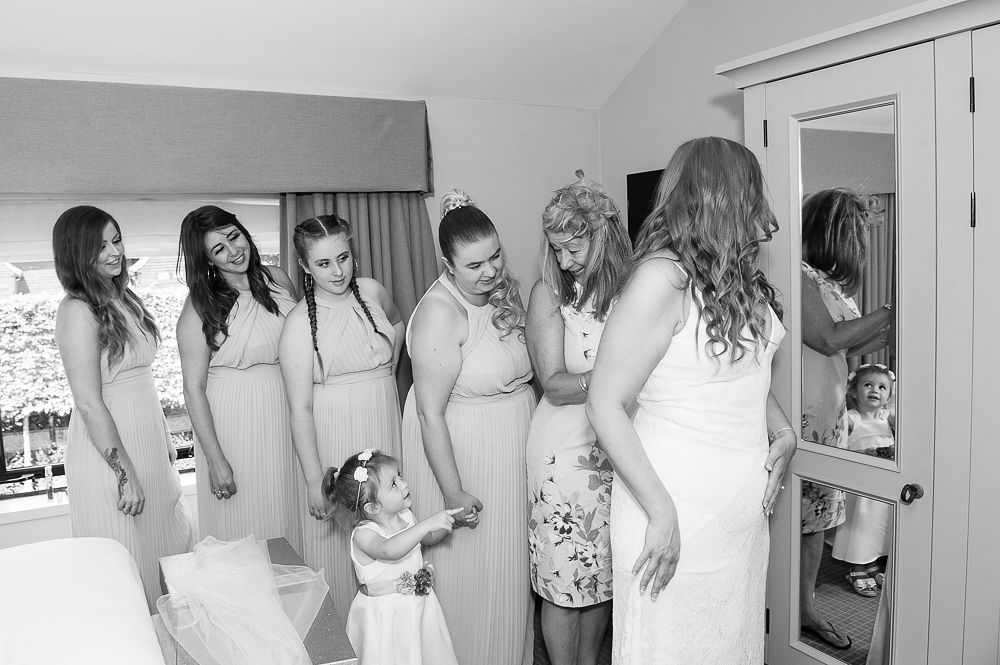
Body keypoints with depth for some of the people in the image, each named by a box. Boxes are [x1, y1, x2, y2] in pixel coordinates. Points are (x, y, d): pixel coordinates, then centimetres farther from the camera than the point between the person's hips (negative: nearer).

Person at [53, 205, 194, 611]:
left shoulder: (124, 298, 7)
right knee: (129, 565, 6)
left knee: (168, 547, 20)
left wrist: (165, 437, 17)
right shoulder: (77, 310, -18)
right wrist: (125, 473, -20)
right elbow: (89, 403, -21)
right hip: (108, 451, -8)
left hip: (148, 443, 9)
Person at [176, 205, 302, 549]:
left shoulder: (277, 279, 1)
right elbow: (194, 389, -11)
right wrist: (215, 459, -13)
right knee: (243, 523, 6)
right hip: (234, 421, -4)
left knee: (287, 516, 15)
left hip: (286, 414, 4)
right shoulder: (200, 308, -11)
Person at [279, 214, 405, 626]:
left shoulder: (371, 292, 1)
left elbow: (397, 323, 25)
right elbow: (300, 409, -14)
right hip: (333, 440, -4)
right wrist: (314, 480, -15)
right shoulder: (300, 323, -13)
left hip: (384, 429, 5)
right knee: (338, 543, 6)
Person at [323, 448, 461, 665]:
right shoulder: (363, 534, -24)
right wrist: (427, 524, -50)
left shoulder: (405, 517, -3)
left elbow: (428, 538, 17)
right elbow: (387, 551, -46)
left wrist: (451, 523, -1)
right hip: (384, 615, -6)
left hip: (418, 605, 6)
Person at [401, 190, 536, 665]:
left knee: (509, 570, 22)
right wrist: (453, 492, -22)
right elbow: (431, 413, -24)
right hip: (457, 452, -7)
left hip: (510, 452, 8)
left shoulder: (502, 292, 0)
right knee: (469, 576, 9)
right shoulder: (440, 311, -24)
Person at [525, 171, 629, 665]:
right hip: (566, 451, -3)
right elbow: (554, 385, -13)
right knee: (565, 575, 6)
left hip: (621, 449, 3)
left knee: (604, 571, 16)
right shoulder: (548, 292, -8)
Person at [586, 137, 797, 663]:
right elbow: (605, 404, -20)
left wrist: (783, 431, 6)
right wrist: (661, 513, -21)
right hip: (679, 508, -8)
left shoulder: (737, 274, 7)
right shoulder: (662, 276, -19)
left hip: (744, 502, 8)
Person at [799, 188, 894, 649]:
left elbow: (850, 348, 16)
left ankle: (806, 611, 29)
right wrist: (890, 311, -10)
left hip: (831, 416, 9)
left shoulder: (831, 281, 14)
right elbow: (828, 339, -18)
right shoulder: (799, 276, -14)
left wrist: (891, 329, 5)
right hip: (798, 418, -9)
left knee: (817, 519, 16)